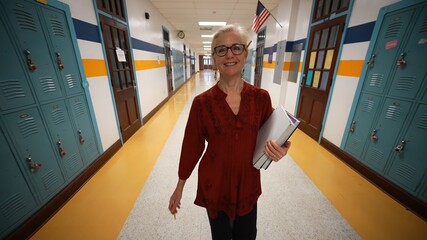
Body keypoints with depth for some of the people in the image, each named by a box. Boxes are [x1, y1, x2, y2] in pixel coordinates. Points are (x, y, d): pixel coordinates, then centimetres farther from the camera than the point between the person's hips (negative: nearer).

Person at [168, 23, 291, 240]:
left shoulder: (261, 97, -10)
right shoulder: (202, 102, -16)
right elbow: (191, 145, -8)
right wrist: (179, 187, 0)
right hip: (214, 186, -1)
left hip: (248, 184, 2)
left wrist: (278, 150, -22)